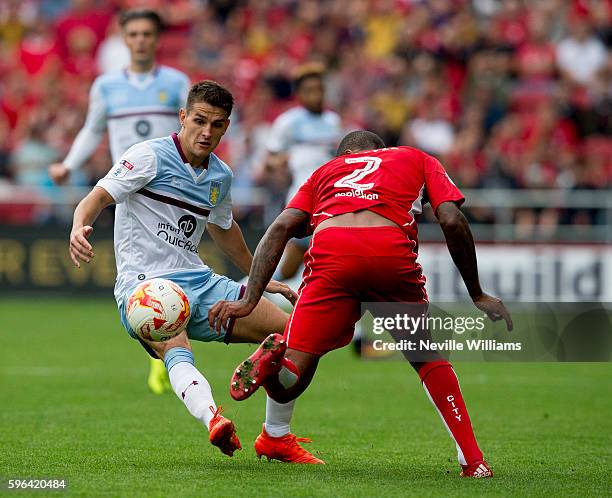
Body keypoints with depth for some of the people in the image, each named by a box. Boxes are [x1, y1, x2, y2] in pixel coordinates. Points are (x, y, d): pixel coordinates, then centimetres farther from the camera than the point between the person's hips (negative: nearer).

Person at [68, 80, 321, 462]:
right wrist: (79, 227, -38)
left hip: (199, 283, 7)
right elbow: (99, 197, -16)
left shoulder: (221, 176, 13)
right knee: (176, 351, -38)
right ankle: (213, 420, -66)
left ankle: (277, 437, 12)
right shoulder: (151, 156, -7)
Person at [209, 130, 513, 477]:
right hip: (392, 251, 0)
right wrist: (477, 295, 23)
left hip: (330, 253, 1)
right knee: (428, 357, 25)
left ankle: (274, 358, -30)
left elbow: (280, 229, 19)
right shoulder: (417, 159, 33)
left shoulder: (325, 172, 36)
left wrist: (250, 300, 12)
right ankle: (473, 461, 17)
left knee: (285, 387, 5)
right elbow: (452, 221, 16)